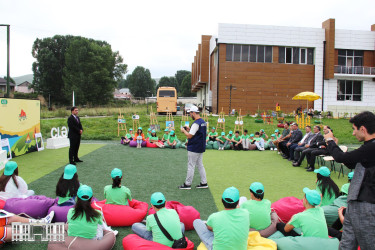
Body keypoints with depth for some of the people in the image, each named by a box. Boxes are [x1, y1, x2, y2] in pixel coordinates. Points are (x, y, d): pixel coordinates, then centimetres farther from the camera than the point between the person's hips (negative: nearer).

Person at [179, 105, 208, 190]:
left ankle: (187, 184, 8)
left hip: (194, 148, -9)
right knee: (200, 165, 15)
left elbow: (189, 136, -21)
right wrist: (189, 130, 14)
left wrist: (184, 130, -5)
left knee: (191, 166, 0)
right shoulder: (203, 122, 10)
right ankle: (204, 183, 18)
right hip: (201, 148, 9)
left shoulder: (196, 123, -20)